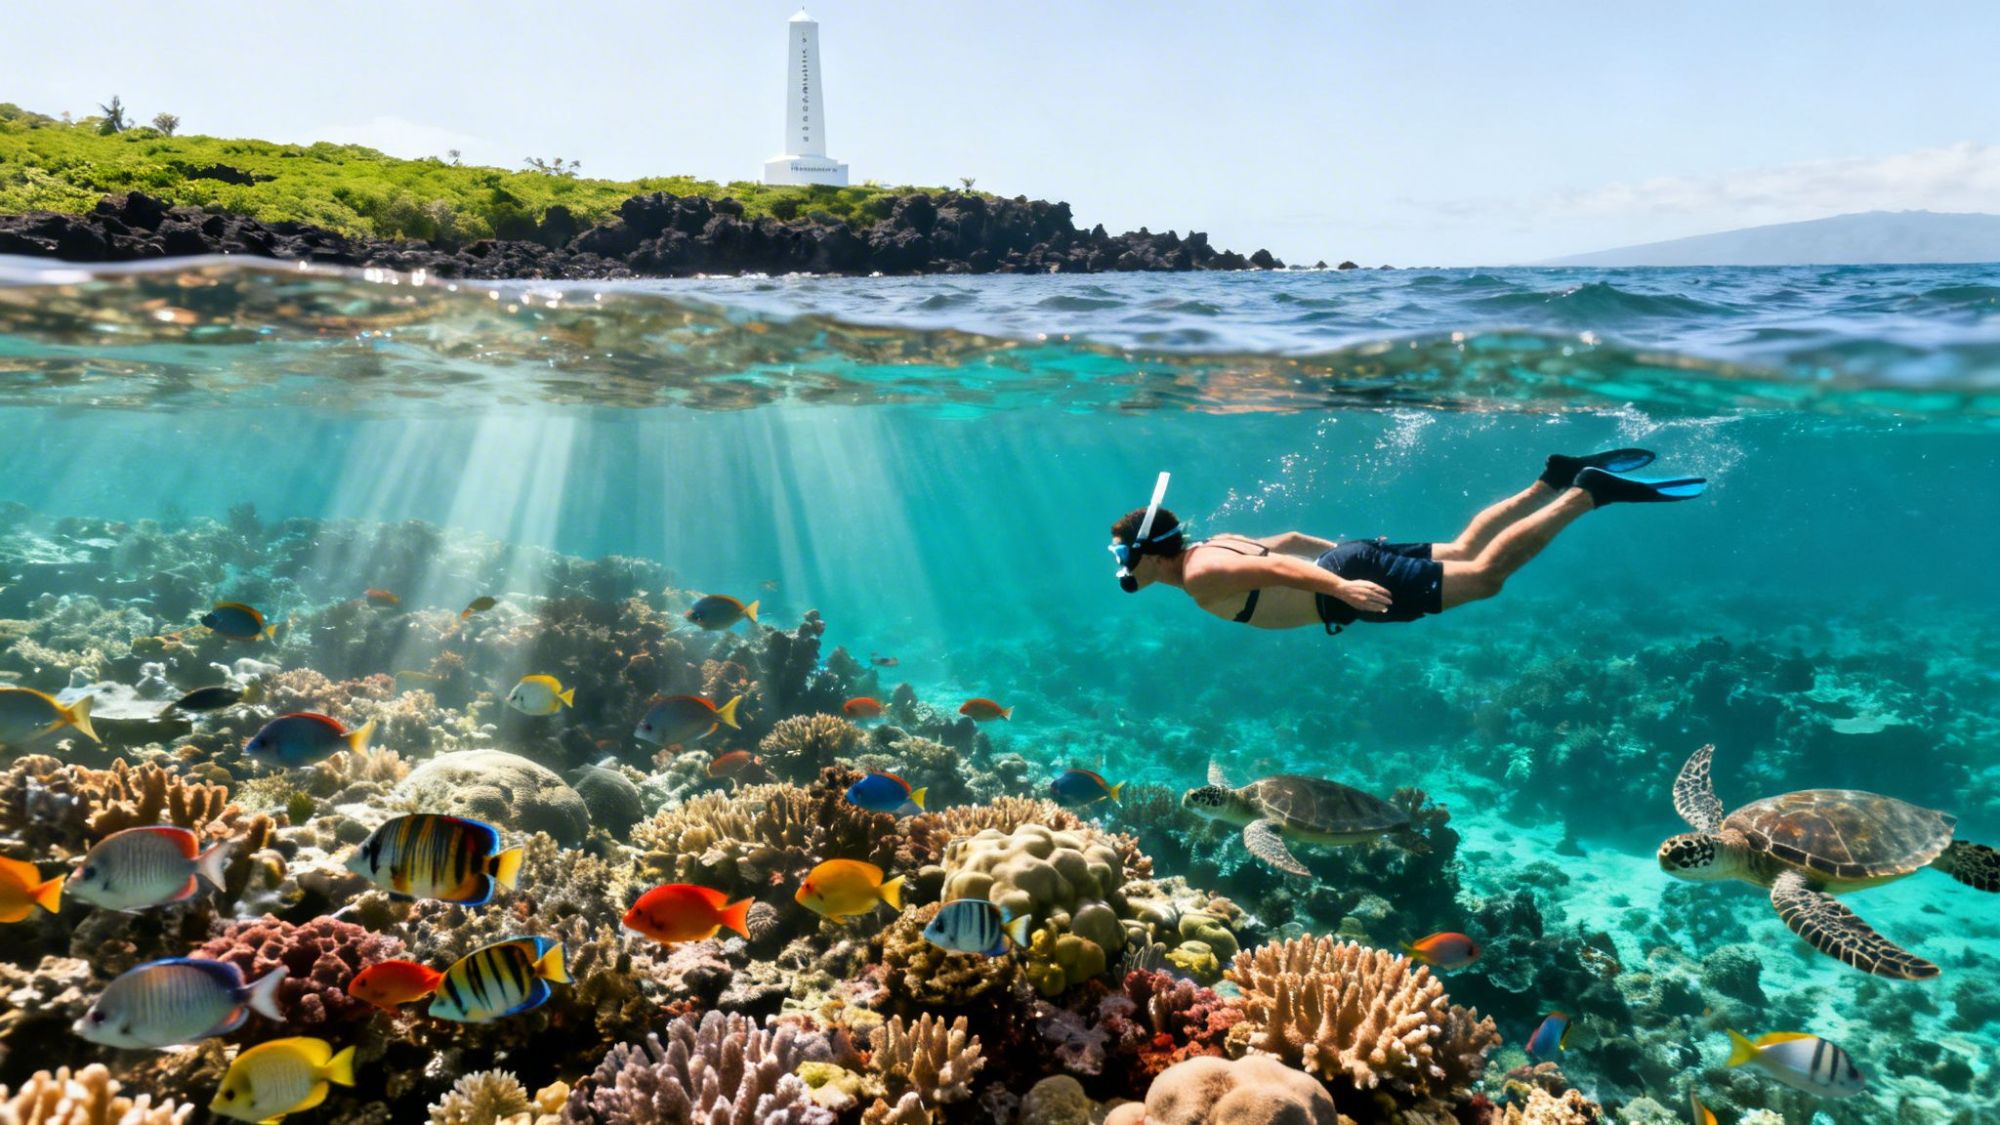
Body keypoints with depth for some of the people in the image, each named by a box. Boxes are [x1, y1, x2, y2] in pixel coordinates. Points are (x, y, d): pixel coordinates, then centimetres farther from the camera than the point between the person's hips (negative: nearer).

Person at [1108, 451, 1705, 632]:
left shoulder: (1200, 575, -15)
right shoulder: (1216, 544, 14)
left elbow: (1275, 568, -30)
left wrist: (1343, 587, -39)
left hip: (1351, 583, -9)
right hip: (1349, 558, 9)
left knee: (1484, 575, -9)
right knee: (1461, 553, 19)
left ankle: (1590, 492, -8)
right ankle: (1554, 480, 18)